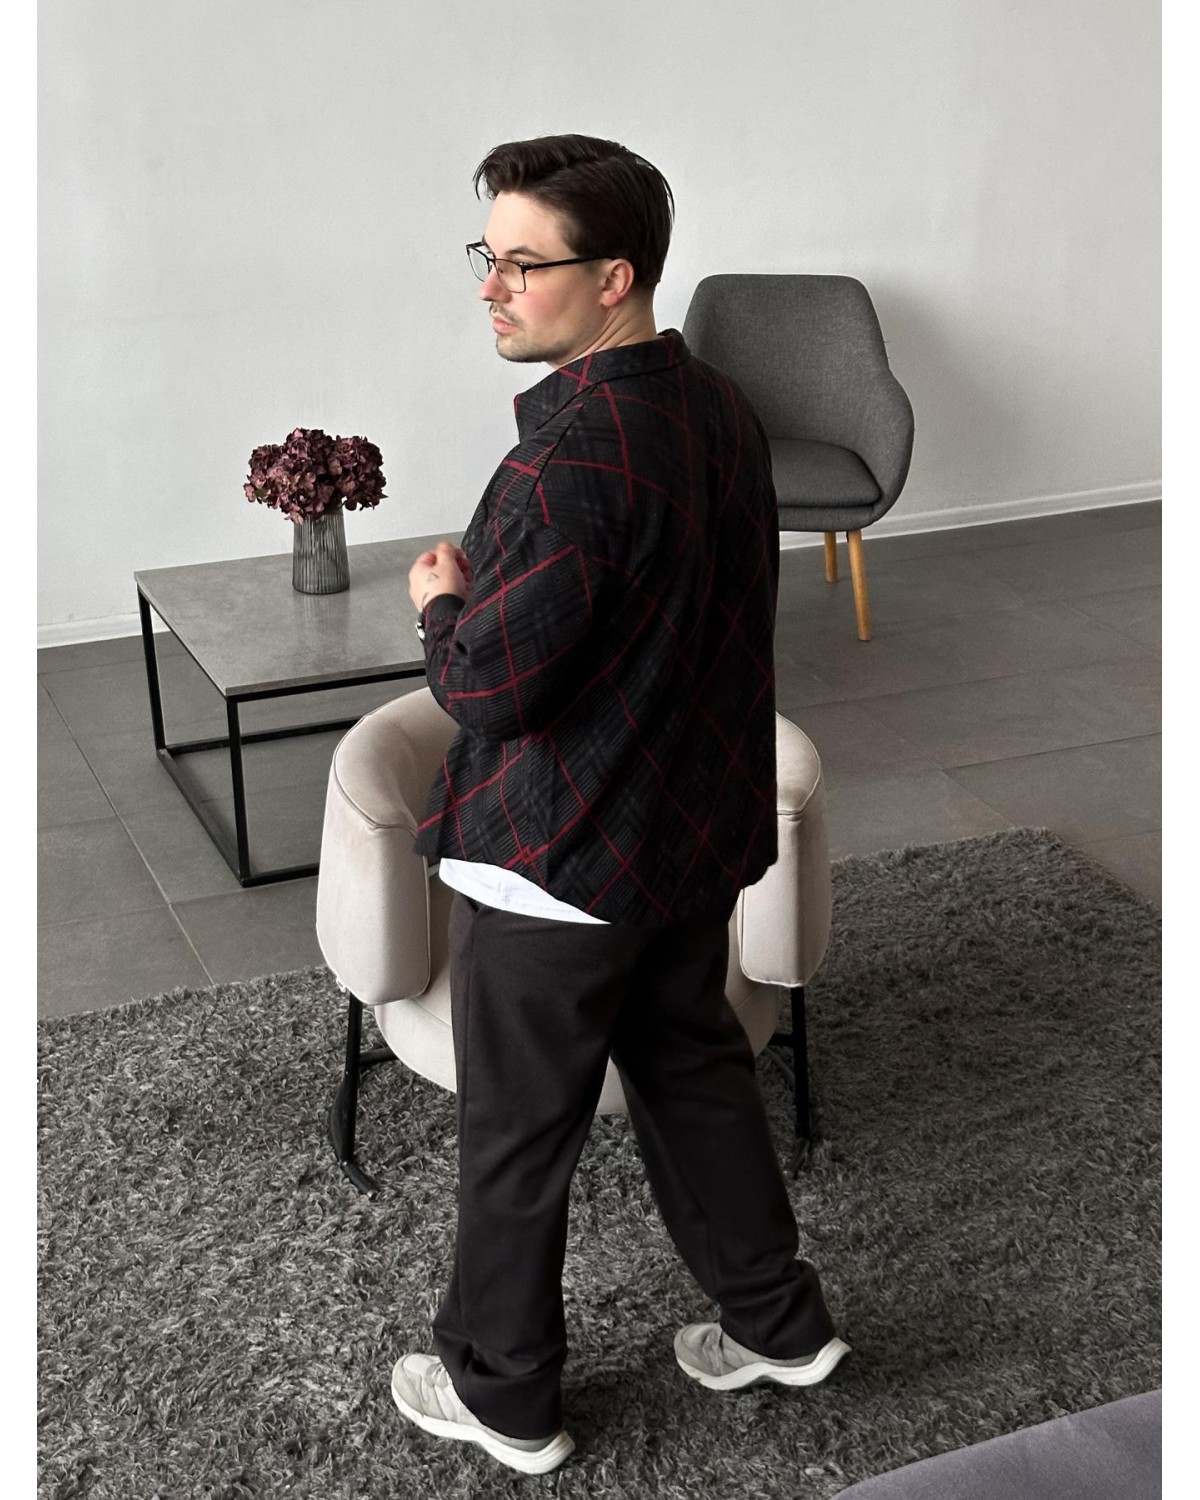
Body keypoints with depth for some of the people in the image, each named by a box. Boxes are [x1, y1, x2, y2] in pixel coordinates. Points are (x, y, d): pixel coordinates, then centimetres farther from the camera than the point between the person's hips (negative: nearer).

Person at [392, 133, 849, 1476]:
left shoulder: (576, 456, -28)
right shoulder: (722, 410, 1)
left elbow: (487, 688, -27)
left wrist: (441, 601, -7)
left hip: (561, 861, -8)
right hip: (699, 825, 8)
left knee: (515, 1133, 10)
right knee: (692, 1064, 25)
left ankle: (503, 1394, 29)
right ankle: (775, 1321, 39)